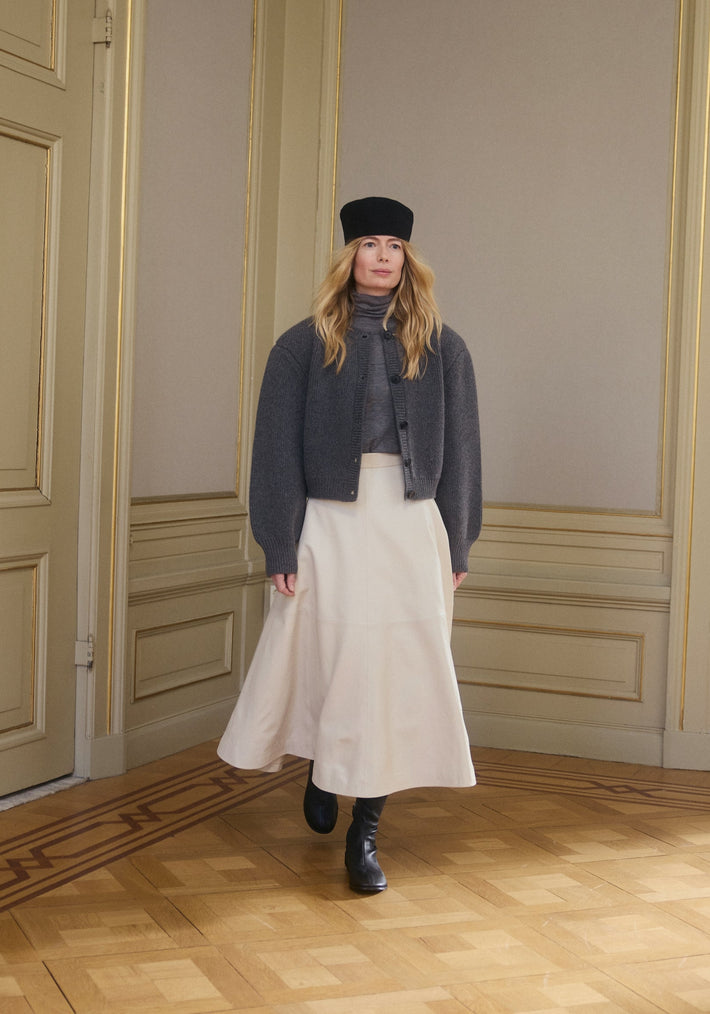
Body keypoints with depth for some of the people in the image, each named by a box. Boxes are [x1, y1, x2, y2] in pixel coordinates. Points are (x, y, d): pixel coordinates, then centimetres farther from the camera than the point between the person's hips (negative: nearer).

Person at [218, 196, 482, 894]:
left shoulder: (442, 349, 8)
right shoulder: (306, 346, 3)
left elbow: (460, 452, 10)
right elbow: (277, 450, 0)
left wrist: (457, 547, 6)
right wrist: (280, 547, -6)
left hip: (413, 527, 1)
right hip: (330, 525, -1)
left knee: (398, 672, -1)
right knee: (327, 659, 4)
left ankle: (365, 831, 9)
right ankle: (320, 769, 36)